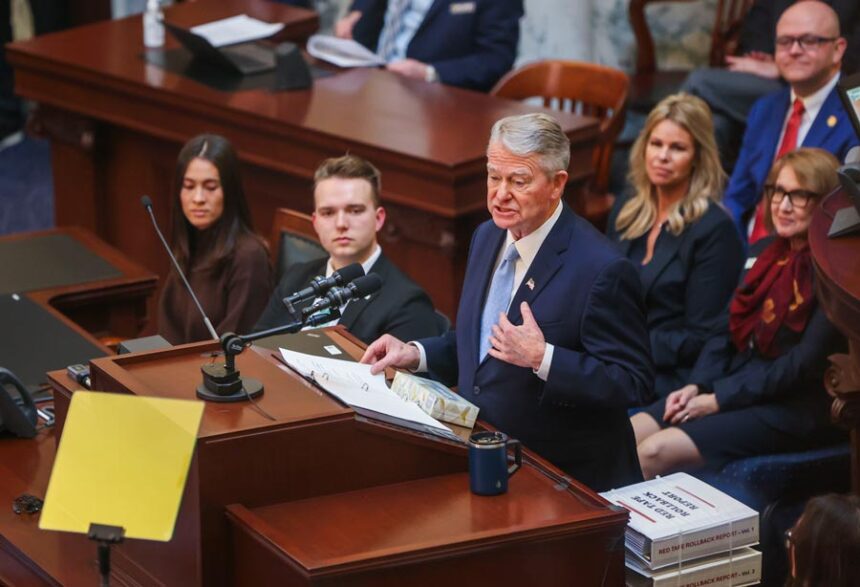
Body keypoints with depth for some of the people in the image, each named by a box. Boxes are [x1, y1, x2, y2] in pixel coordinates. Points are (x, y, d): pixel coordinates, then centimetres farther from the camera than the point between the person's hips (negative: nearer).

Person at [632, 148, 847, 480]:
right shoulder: (763, 253, 12)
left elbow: (805, 364, -17)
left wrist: (719, 399, -17)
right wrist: (697, 385, -4)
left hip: (795, 411, -8)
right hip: (733, 387, 8)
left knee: (655, 452, -24)